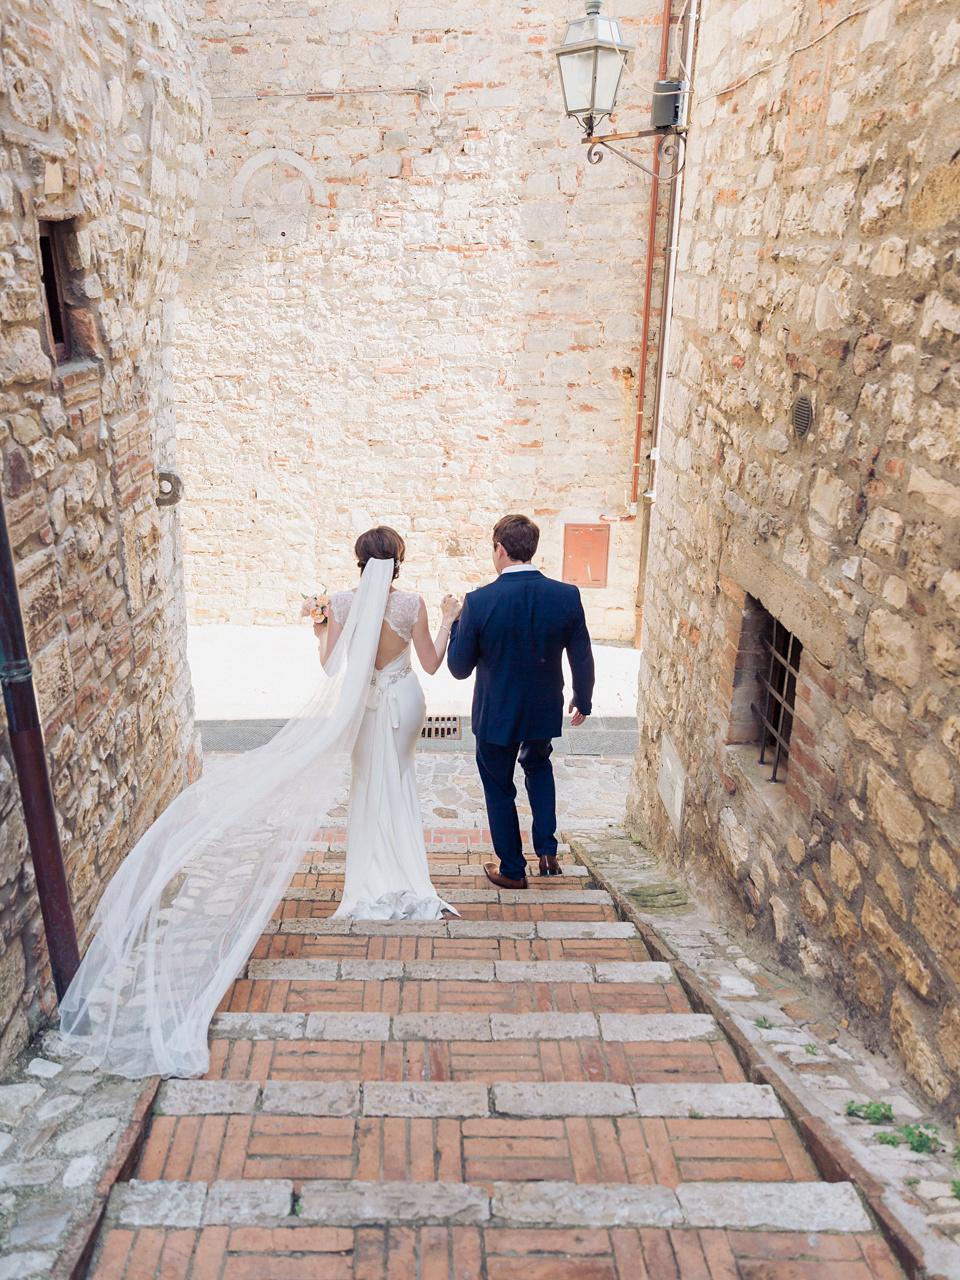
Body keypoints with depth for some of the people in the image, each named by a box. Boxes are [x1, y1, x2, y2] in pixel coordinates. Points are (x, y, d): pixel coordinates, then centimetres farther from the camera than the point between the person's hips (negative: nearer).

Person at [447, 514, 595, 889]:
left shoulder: (478, 601, -21)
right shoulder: (567, 596, -13)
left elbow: (459, 668, -12)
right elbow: (582, 659, -4)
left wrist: (454, 623, 4)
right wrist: (582, 701, 14)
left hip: (496, 715, -3)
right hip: (545, 711, 3)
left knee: (499, 788, 18)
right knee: (538, 765, 31)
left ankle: (512, 870, 31)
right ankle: (546, 852, 27)